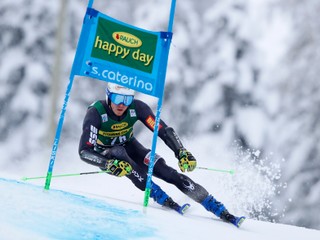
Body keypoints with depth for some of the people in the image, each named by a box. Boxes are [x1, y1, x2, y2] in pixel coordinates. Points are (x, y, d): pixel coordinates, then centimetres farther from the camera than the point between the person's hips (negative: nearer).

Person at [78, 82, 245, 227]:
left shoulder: (137, 107, -24)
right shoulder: (95, 113, -32)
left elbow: (164, 131, -23)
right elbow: (84, 151, -38)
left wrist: (182, 153, -39)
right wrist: (110, 164, -53)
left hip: (129, 146, 2)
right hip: (105, 155, -2)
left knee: (166, 171, -17)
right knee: (119, 152, -37)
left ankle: (220, 210, -15)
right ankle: (165, 201, -30)